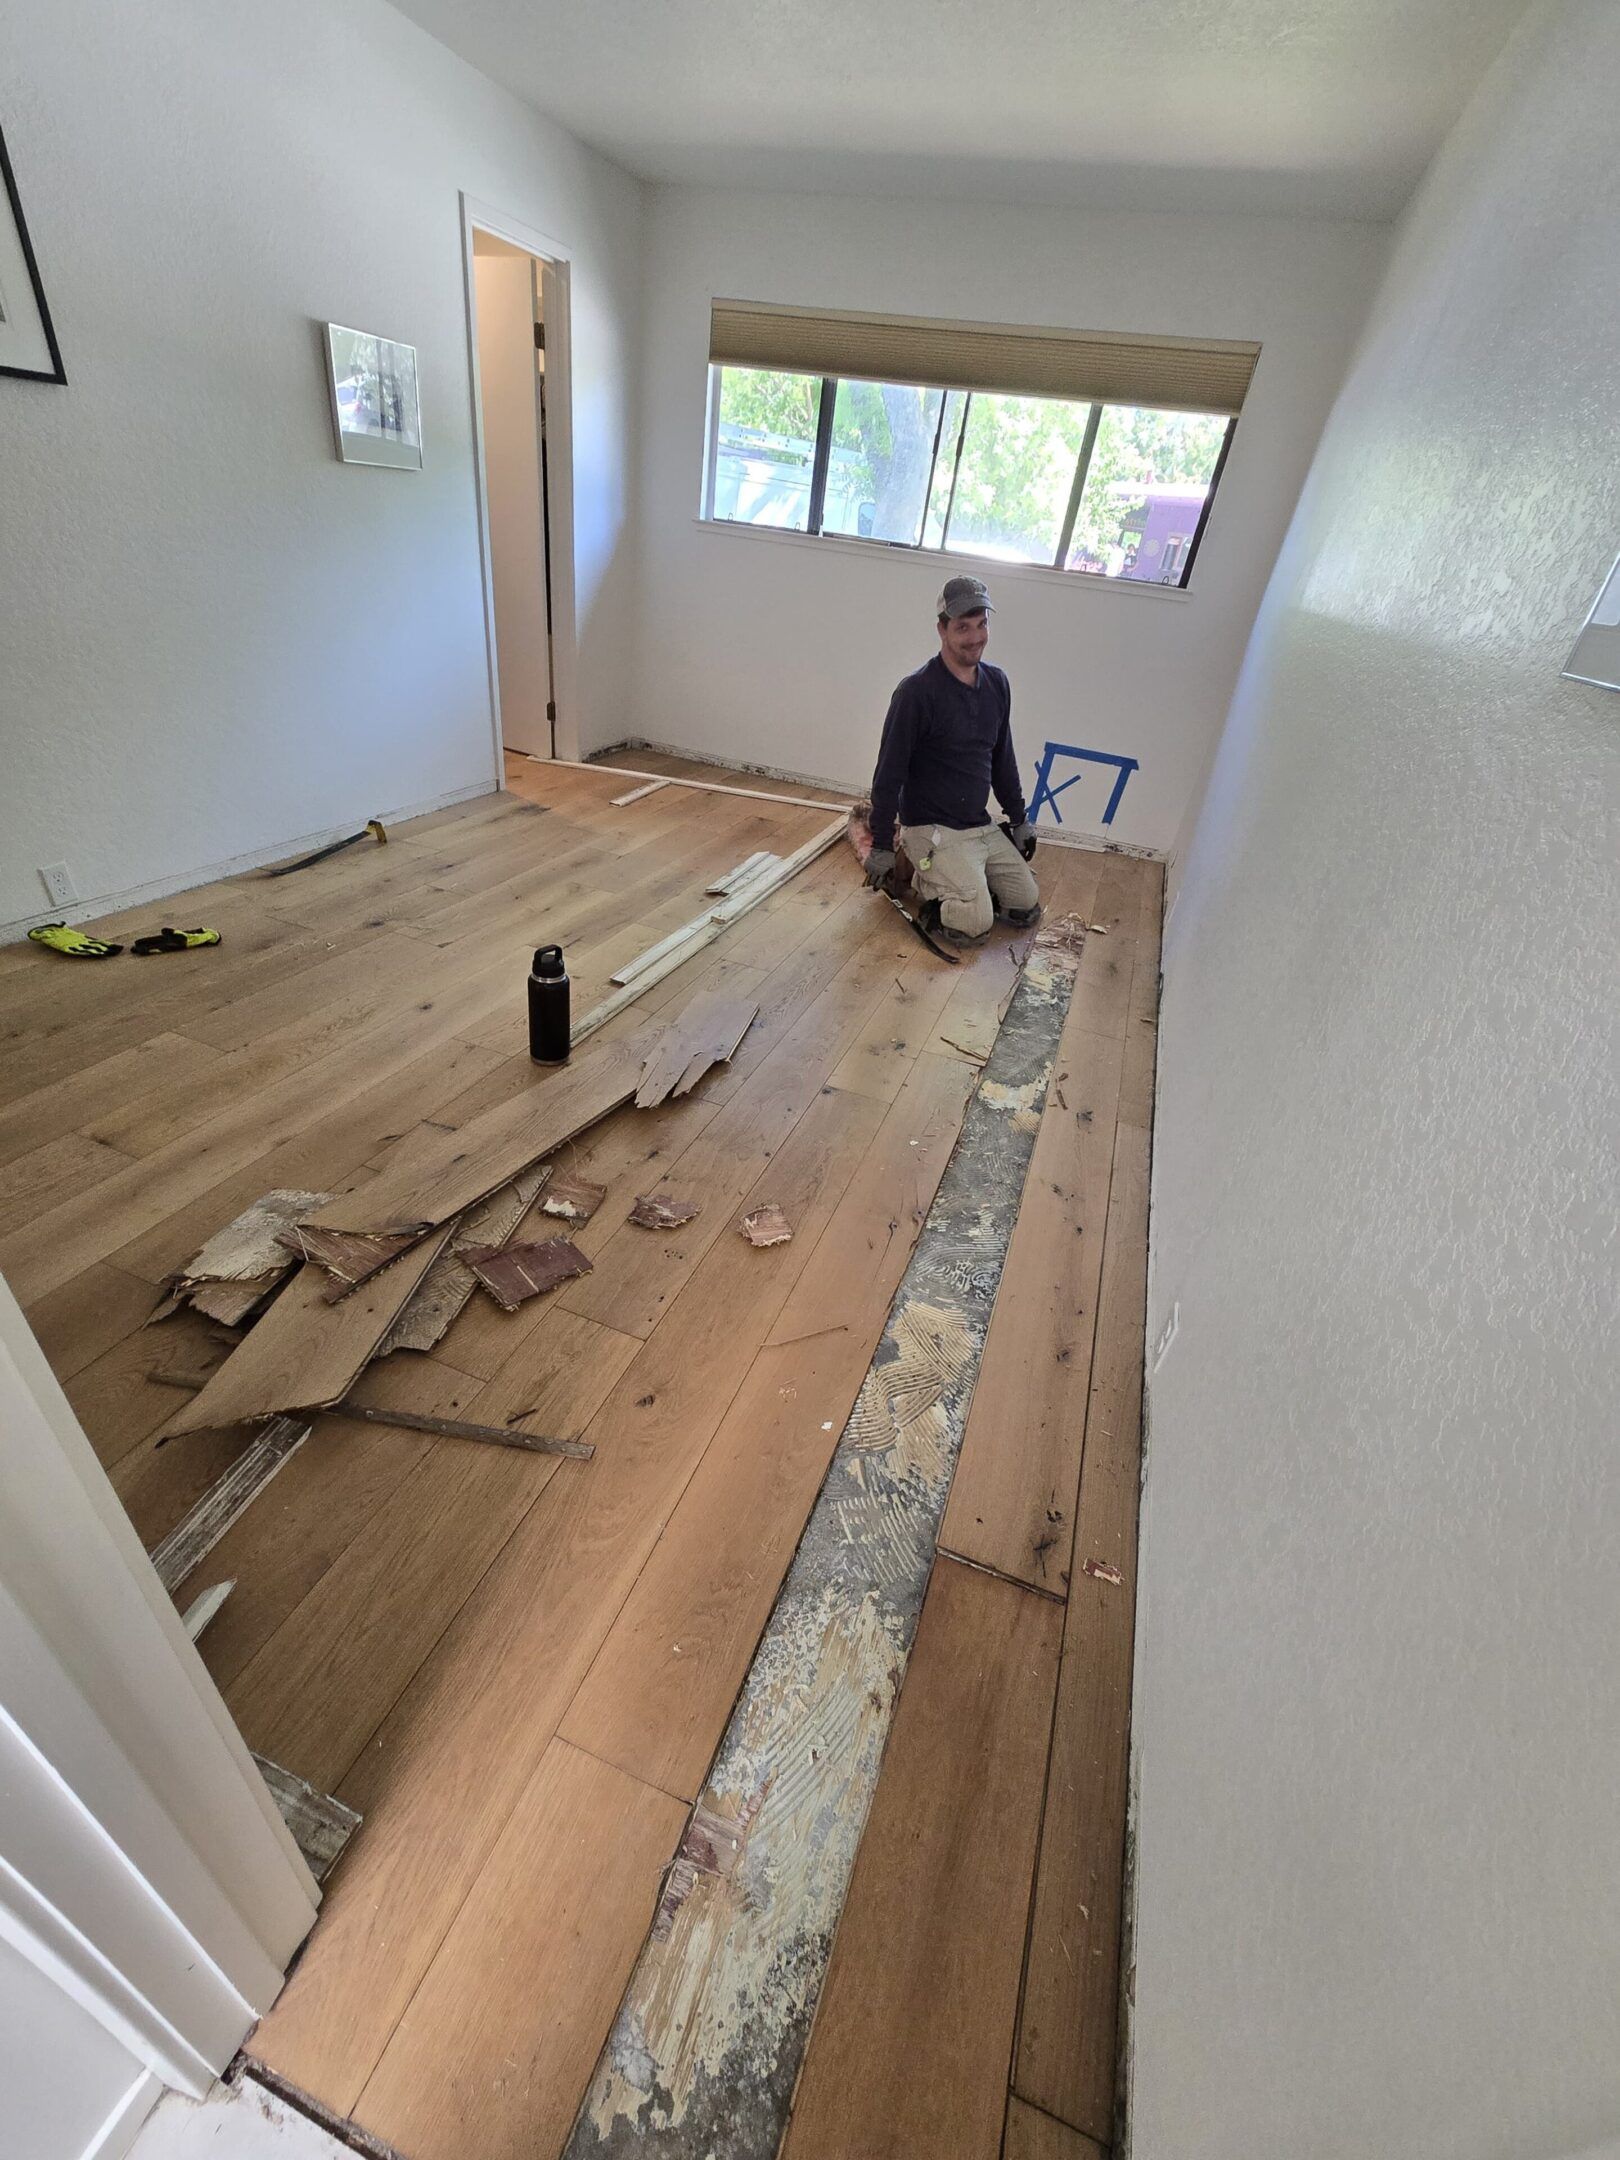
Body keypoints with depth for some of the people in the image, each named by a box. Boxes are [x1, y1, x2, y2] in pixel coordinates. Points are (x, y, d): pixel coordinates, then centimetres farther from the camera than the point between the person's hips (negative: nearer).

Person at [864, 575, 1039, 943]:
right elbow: (889, 774, -14)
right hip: (932, 829, -7)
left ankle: (954, 879, 22)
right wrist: (881, 847, -14)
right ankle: (928, 885, 8)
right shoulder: (917, 691, -16)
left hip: (982, 826, 7)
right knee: (976, 923, -20)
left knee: (1027, 909, 6)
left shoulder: (996, 683, 5)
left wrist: (1019, 819, 18)